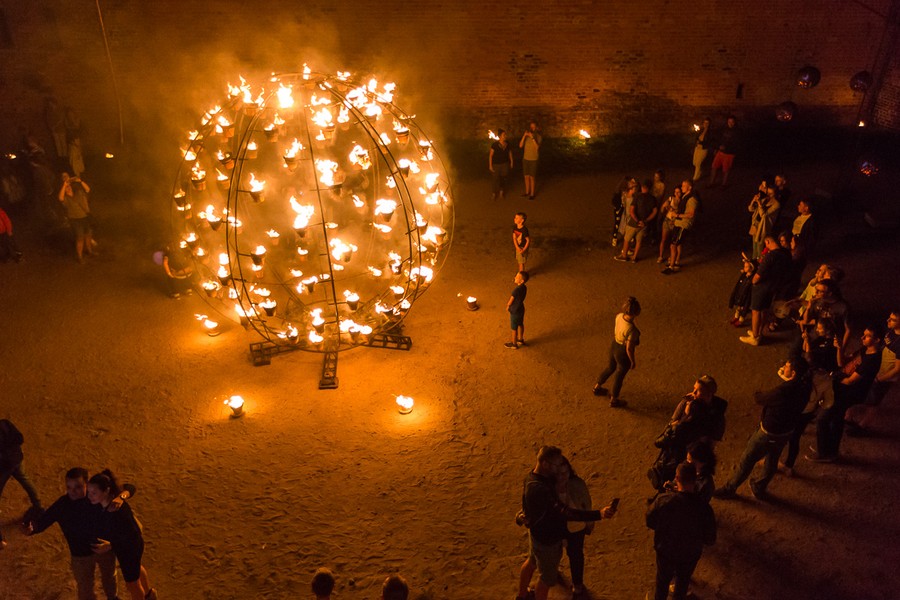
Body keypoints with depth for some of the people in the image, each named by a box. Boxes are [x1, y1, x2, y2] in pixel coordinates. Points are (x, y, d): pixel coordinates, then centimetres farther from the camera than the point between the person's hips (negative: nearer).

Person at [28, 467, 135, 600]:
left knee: (109, 576, 30)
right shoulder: (61, 505, -24)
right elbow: (42, 522, -19)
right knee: (85, 589, 17)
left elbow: (129, 488, -24)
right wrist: (30, 528, -43)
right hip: (81, 555, -1)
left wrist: (120, 497, -46)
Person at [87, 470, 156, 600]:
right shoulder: (102, 502, -19)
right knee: (135, 568, 36)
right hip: (122, 544, 9)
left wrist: (110, 546, -37)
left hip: (130, 547, -9)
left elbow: (132, 536, -33)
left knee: (132, 584, 17)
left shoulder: (118, 510, -42)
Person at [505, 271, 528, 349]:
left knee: (514, 328, 10)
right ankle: (520, 340, 43)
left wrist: (507, 306, 0)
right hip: (521, 309, 8)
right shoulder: (524, 287, -8)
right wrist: (509, 305, 5)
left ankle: (514, 344, 25)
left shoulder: (516, 290, -33)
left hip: (515, 311, -8)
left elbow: (510, 301, -20)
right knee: (520, 325, 25)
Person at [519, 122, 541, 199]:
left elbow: (537, 147, -23)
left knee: (532, 178, -2)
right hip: (525, 159, 4)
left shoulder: (538, 136, -10)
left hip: (533, 160, -4)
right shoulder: (526, 136, 0)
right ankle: (527, 192, 24)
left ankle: (532, 194, 7)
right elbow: (520, 146, -8)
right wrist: (524, 136, -20)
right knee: (526, 177, 11)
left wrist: (532, 137, -30)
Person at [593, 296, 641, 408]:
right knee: (619, 376, 19)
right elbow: (629, 348, -26)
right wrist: (633, 362, -9)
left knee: (611, 367, 33)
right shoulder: (632, 330, -37)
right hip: (623, 354, -6)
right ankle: (613, 400, 42)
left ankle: (597, 387, 54)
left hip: (614, 347, 7)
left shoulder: (619, 316, -17)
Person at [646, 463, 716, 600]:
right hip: (690, 555, 1)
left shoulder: (663, 500, -30)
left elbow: (650, 522, -11)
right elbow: (710, 540, -16)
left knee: (663, 579, 29)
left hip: (665, 551, 0)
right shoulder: (704, 508, -31)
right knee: (683, 580, 32)